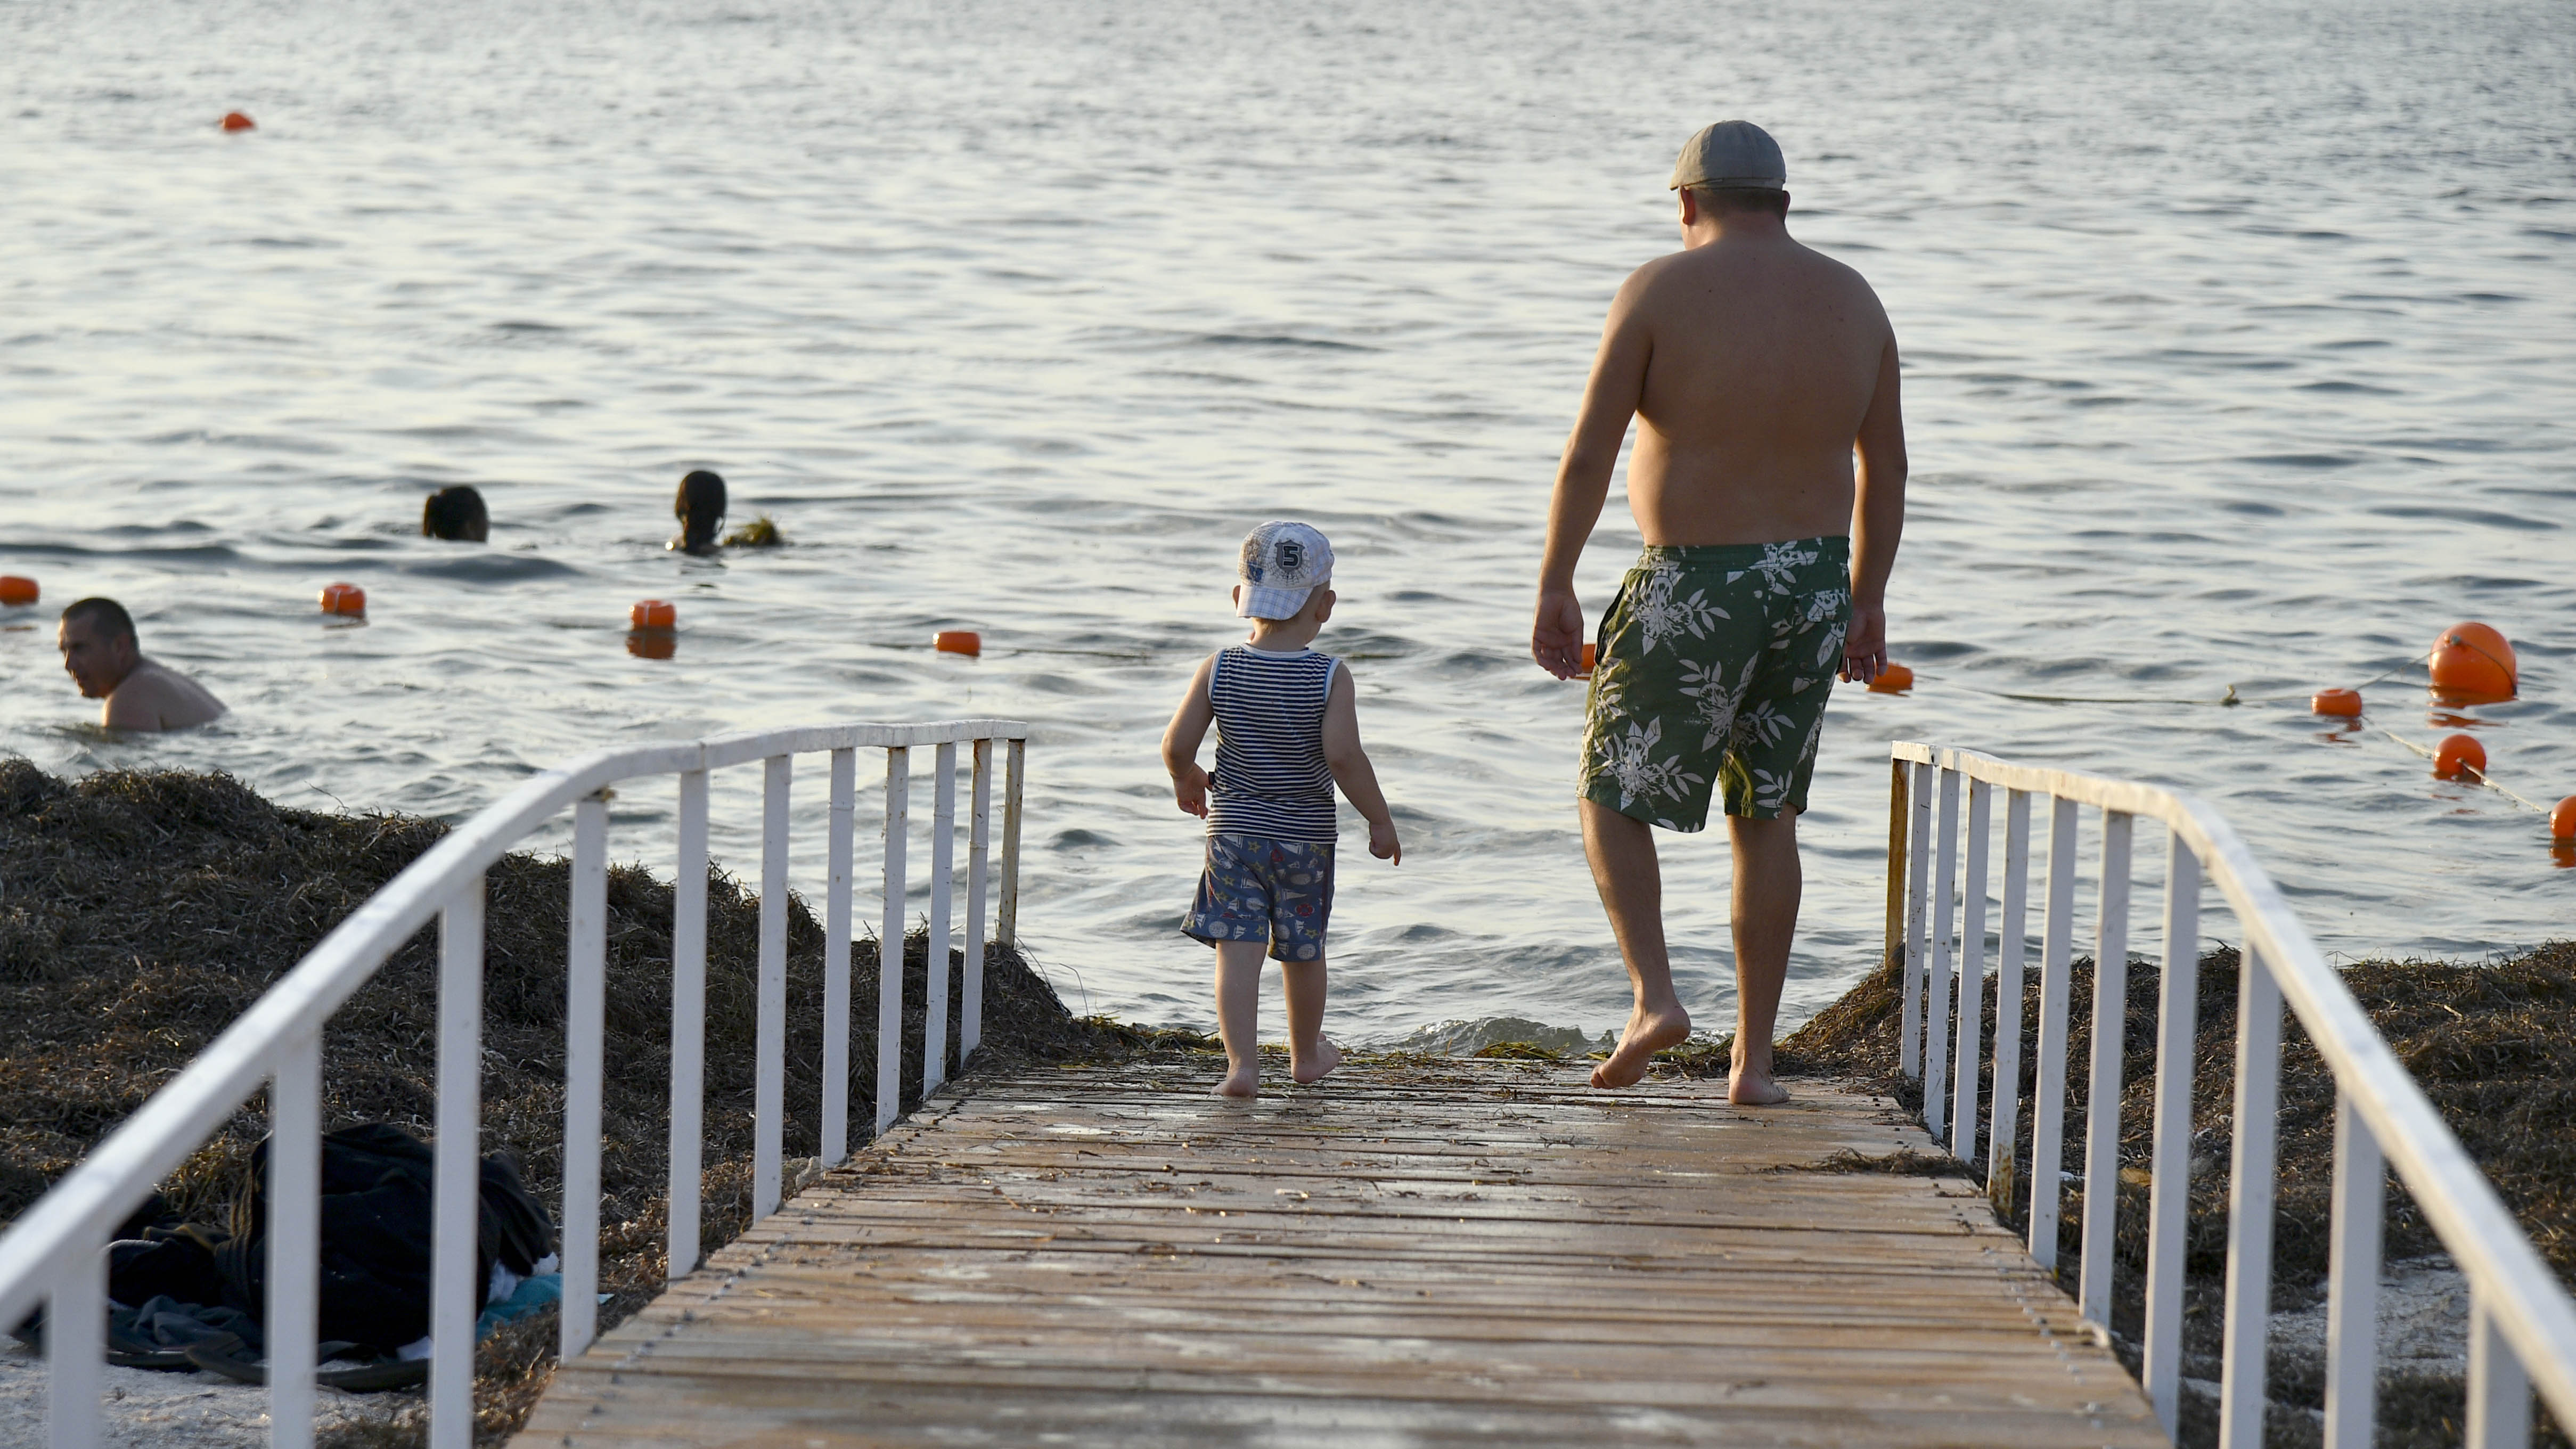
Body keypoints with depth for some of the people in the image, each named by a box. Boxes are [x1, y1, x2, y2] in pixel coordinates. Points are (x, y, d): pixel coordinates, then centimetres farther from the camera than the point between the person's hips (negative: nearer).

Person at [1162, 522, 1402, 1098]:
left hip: (1233, 832, 0)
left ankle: (1242, 1062, -17)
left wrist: (1187, 780, 17)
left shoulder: (1219, 669, -4)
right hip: (1306, 837, 0)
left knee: (1237, 950, -4)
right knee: (1303, 952, 16)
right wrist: (1380, 820, -9)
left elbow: (1177, 744, -5)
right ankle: (1307, 1055, 34)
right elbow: (1343, 755, -20)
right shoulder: (1330, 677, -11)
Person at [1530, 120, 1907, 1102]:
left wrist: (1554, 586, -5)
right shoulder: (1853, 302, 5)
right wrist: (1867, 600, 20)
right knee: (1766, 817, 14)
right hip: (1814, 581, 5)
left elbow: (1589, 452, -11)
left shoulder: (1662, 292, -9)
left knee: (1613, 796, 12)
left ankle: (1653, 996, -6)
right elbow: (1884, 467, 11)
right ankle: (1753, 1059, 13)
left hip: (1695, 585, -4)